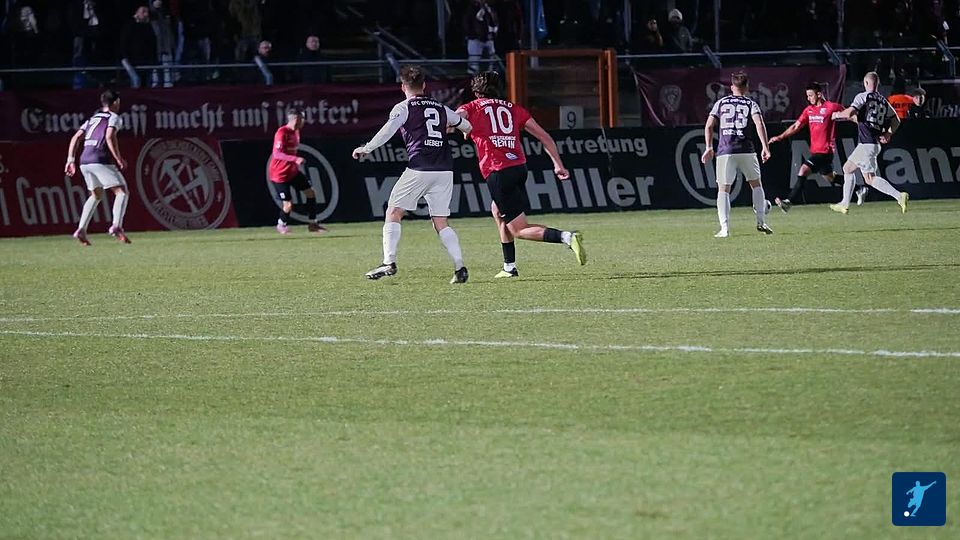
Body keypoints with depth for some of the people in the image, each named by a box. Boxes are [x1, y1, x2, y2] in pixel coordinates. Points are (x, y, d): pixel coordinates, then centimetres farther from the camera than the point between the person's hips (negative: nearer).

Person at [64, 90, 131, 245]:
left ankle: (81, 230, 11)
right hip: (101, 160, -7)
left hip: (84, 162, 7)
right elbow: (110, 137, -13)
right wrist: (119, 159, -10)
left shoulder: (92, 119, 25)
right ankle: (117, 226, -26)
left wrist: (71, 160, 15)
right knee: (121, 191, -5)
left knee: (96, 195, 23)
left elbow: (76, 138, 16)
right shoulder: (114, 118, 5)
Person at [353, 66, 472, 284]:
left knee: (393, 213, 4)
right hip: (444, 170, 5)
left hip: (419, 169, -5)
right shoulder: (441, 108, 19)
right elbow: (467, 127, 32)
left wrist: (366, 149, -4)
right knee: (441, 223, 9)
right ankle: (460, 267, -4)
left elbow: (387, 131, -11)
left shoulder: (403, 108, 4)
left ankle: (389, 262, -9)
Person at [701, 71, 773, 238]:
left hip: (725, 152, 0)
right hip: (746, 151, 0)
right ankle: (761, 222, 13)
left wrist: (709, 148, 13)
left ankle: (724, 228, -9)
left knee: (723, 189, 3)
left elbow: (709, 126, 6)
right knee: (756, 184, 17)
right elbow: (759, 124, -9)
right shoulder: (751, 104, 7)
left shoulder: (721, 103, 12)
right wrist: (765, 147, -11)